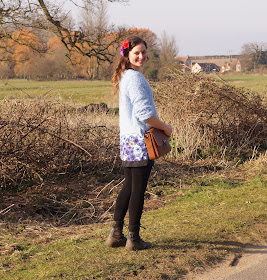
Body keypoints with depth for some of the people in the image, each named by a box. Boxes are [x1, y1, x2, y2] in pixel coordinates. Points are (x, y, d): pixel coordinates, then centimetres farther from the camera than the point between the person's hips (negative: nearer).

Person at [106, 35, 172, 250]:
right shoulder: (135, 78, -16)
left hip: (127, 138, 10)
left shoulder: (124, 76, 15)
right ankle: (134, 238, 6)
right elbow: (144, 113, -20)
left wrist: (159, 127, 20)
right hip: (140, 140, -10)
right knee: (138, 189, -1)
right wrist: (165, 128, -6)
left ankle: (116, 234, 19)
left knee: (129, 187, 16)